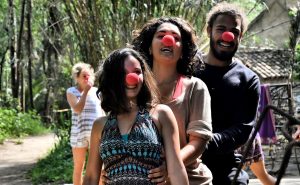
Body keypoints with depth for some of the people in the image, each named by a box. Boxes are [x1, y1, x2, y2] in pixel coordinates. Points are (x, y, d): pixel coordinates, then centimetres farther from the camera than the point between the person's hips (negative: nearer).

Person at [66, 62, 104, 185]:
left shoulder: (96, 91, 7)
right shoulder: (71, 92, -1)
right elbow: (77, 109, -17)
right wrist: (85, 91, -14)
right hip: (79, 133, -2)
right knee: (79, 167, 6)